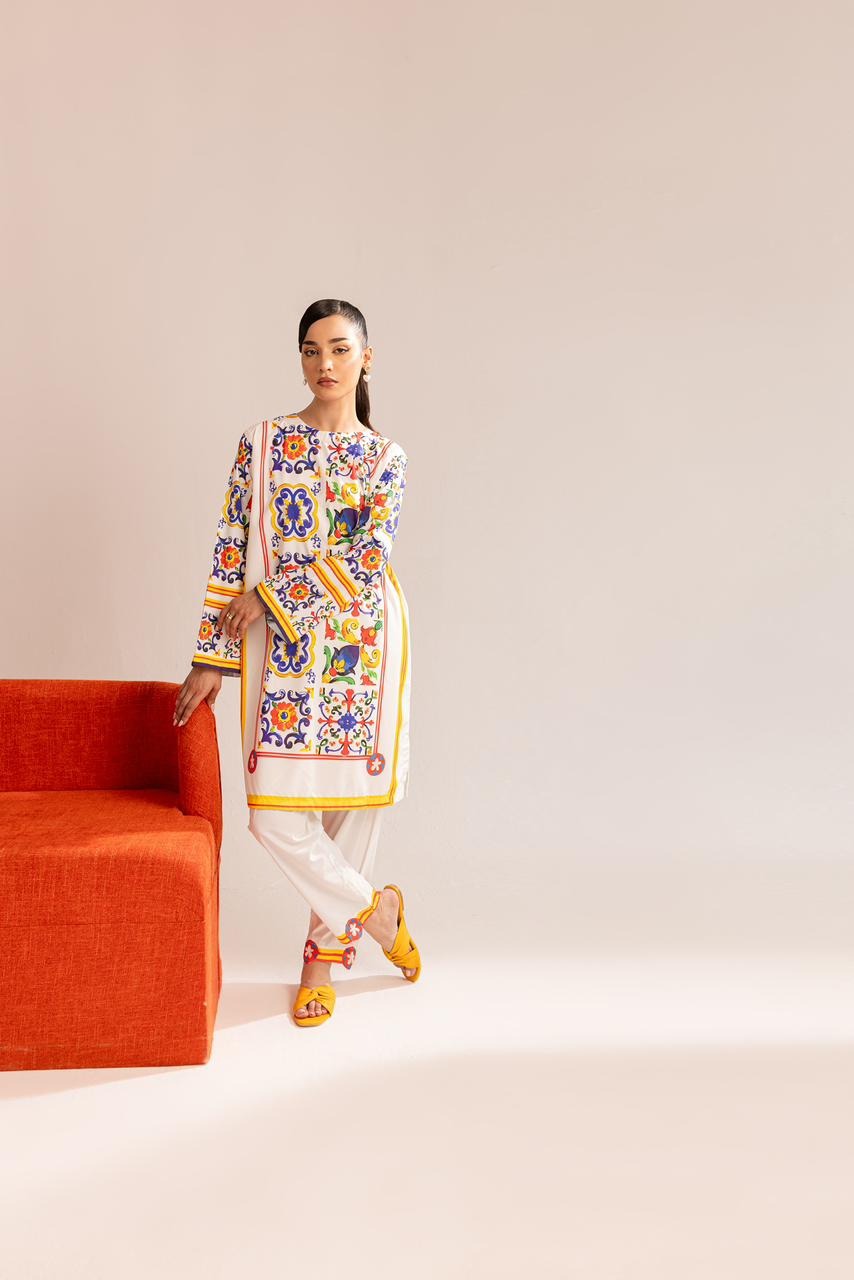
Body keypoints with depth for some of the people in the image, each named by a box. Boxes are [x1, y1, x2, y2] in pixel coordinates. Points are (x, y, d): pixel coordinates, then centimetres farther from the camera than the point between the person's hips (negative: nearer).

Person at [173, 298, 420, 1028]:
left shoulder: (387, 459, 6)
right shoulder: (262, 442, 6)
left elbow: (370, 555, -9)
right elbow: (232, 551, 2)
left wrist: (271, 594, -13)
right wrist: (212, 658, -1)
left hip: (363, 642, 0)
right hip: (280, 646, 0)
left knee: (355, 796, 4)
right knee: (273, 809, -6)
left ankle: (327, 949, 24)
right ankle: (374, 910, 18)